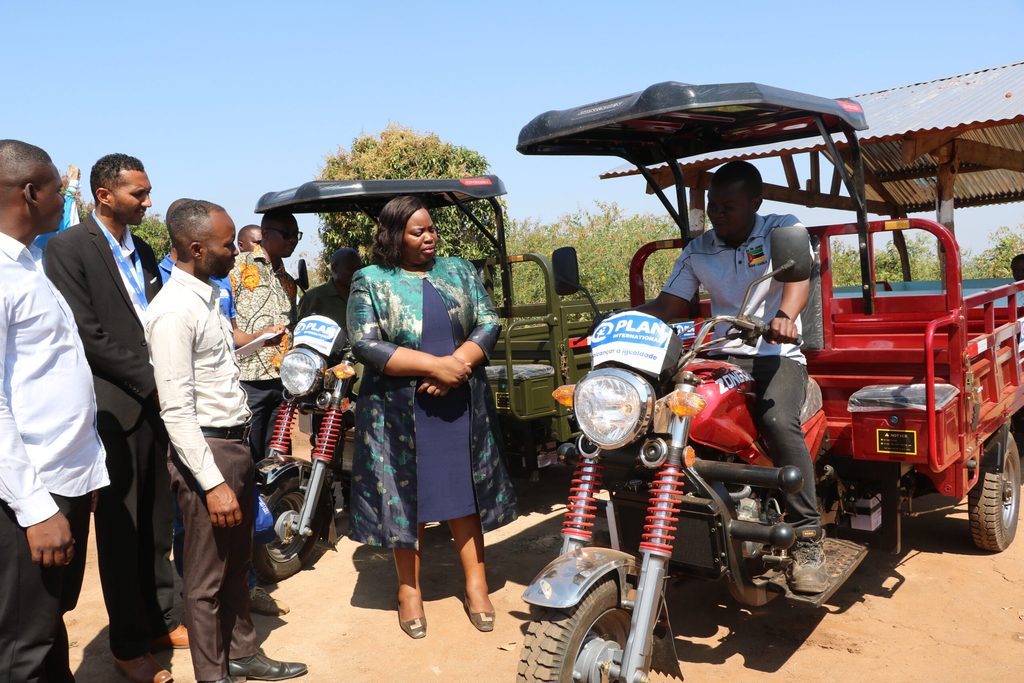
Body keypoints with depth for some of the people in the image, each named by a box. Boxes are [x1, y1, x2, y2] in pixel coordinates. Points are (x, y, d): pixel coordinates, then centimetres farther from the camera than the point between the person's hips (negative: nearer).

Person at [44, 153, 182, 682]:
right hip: (114, 408, -6)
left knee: (156, 524, 14)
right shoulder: (68, 248, -7)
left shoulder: (143, 252, 14)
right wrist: (150, 383, -14)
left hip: (155, 402, 6)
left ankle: (160, 620, 29)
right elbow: (88, 335, -14)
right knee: (120, 528, 5)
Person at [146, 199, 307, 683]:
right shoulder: (173, 311, -19)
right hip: (206, 450, -9)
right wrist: (213, 483, -23)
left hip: (235, 444, 9)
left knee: (236, 563, 21)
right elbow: (176, 410, -21)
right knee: (207, 576, 7)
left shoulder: (208, 295, 10)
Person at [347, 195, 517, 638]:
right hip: (399, 411, -2)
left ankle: (476, 583, 19)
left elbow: (488, 324, 2)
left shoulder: (459, 271, 9)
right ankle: (409, 589, 21)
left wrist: (457, 365, -16)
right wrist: (435, 365, -19)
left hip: (461, 403, 3)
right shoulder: (369, 282, -2)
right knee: (407, 494, 6)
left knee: (465, 490, 8)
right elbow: (365, 345, -13)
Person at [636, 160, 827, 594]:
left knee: (779, 422, -33)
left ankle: (807, 536, -22)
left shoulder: (782, 230, 2)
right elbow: (670, 304, 9)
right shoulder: (697, 251, 13)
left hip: (776, 355, -3)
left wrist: (785, 316, -39)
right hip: (721, 357, 4)